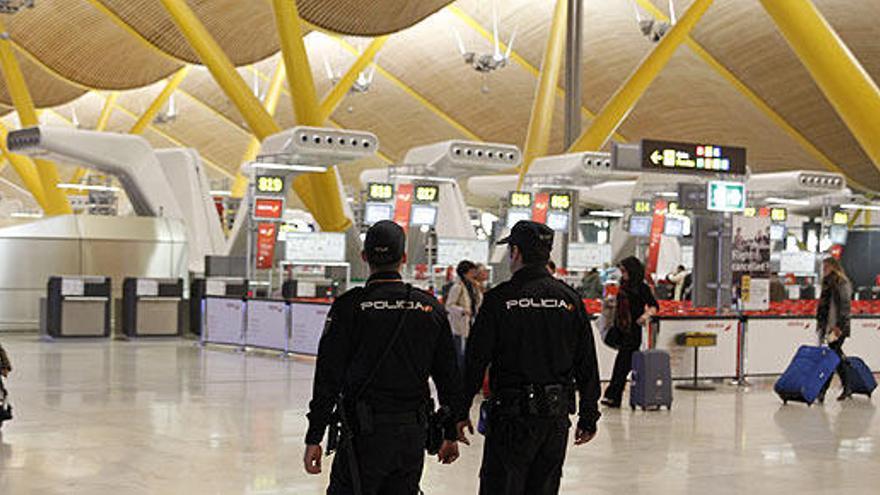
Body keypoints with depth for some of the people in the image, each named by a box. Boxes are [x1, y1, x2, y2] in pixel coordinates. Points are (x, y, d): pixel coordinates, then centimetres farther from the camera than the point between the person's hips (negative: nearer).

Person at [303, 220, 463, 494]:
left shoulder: (349, 306, -7)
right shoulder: (431, 308, 5)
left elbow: (328, 377, -9)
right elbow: (449, 377, 8)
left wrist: (314, 438, -5)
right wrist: (451, 433, 17)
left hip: (366, 432, -4)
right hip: (414, 435, 4)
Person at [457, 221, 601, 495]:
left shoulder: (499, 299, -8)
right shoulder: (570, 299, 4)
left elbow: (476, 361, -9)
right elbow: (587, 366, 6)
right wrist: (588, 417, 13)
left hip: (512, 414, -4)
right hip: (557, 414, 5)